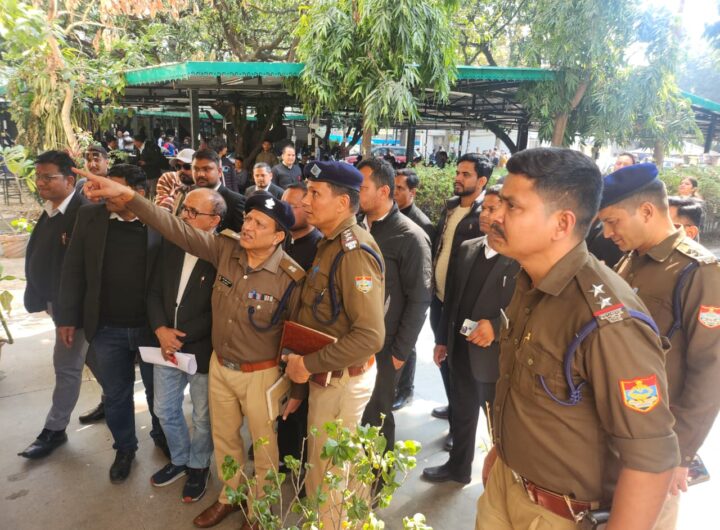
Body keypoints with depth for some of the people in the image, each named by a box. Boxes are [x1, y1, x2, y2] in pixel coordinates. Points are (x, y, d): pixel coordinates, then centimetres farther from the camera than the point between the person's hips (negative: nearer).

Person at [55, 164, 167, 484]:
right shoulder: (89, 216, -2)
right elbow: (73, 269, 2)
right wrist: (68, 316, 1)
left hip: (152, 325, -2)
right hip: (107, 328, 2)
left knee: (157, 389, 18)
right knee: (116, 394, 18)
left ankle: (163, 437, 44)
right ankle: (124, 447, 41)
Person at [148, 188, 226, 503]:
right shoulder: (171, 245, 1)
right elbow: (155, 291, 5)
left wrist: (182, 337, -16)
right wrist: (161, 330, -10)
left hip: (203, 350, -6)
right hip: (166, 346, 6)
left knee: (202, 417, 14)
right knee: (165, 410, 22)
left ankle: (198, 466, 41)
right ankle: (179, 459, 47)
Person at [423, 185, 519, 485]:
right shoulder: (467, 249, 6)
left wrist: (496, 327, -25)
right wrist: (443, 338, 13)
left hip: (494, 356, -6)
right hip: (461, 350, 7)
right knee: (461, 413, 23)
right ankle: (458, 467, 44)